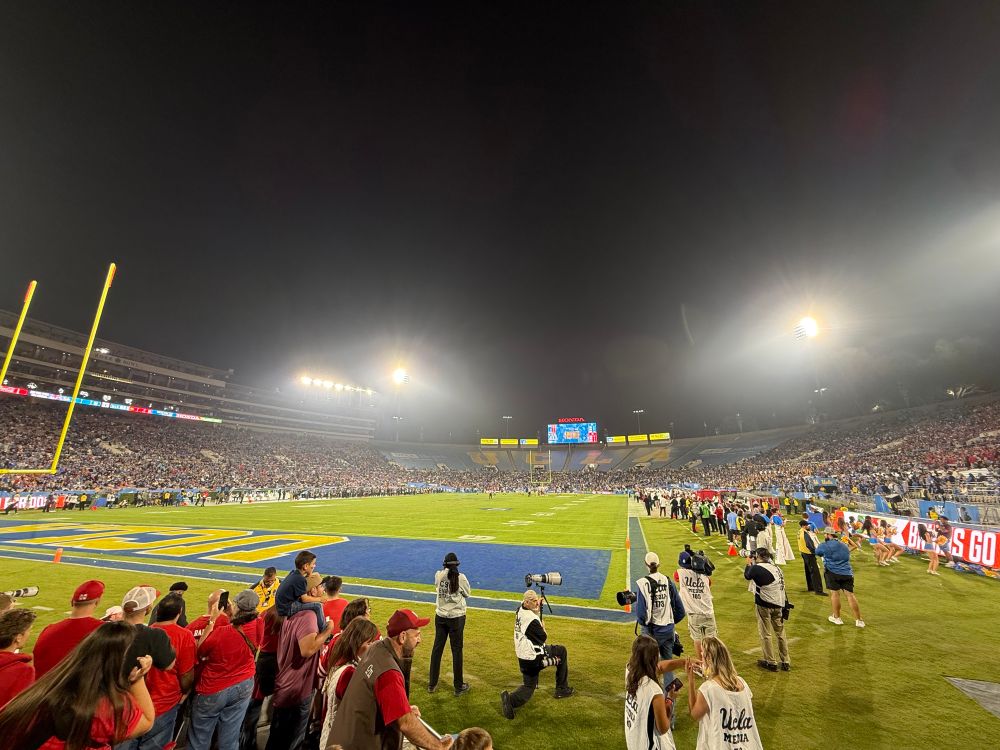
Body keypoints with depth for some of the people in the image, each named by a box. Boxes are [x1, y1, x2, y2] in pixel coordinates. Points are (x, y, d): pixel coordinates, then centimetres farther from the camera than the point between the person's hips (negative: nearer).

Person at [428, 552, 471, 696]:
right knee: (456, 651, 10)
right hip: (457, 618, -3)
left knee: (437, 648, 17)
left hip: (440, 617, 3)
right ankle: (459, 687, 24)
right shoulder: (461, 577, -19)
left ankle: (432, 684, 31)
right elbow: (468, 594, -3)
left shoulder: (438, 575, -10)